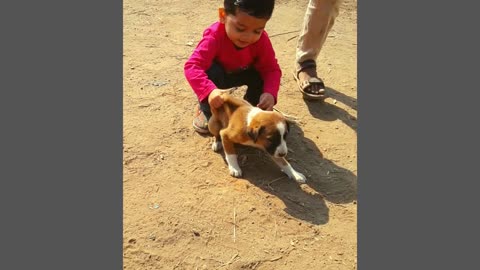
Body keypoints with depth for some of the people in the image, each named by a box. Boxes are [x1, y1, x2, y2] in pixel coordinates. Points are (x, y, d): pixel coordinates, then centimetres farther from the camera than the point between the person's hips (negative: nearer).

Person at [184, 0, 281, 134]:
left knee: (260, 75, -27)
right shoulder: (214, 36, -38)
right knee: (211, 72, -36)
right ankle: (206, 111, -10)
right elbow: (192, 66, -46)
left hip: (241, 74, 2)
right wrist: (210, 91, -64)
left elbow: (272, 69, -25)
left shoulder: (261, 40, -28)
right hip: (218, 75, -2)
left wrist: (270, 93, -47)